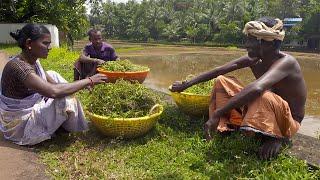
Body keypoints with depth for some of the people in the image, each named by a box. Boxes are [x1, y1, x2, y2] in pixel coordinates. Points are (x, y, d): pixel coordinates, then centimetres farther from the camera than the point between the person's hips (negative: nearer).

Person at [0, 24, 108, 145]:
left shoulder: (32, 60, -2)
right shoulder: (18, 66, -30)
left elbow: (52, 82, 1)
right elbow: (53, 91, -41)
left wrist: (83, 84, -15)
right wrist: (89, 81, -34)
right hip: (20, 124, -10)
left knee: (52, 75, 12)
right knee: (66, 100, -25)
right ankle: (71, 130, 9)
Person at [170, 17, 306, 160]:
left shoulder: (286, 62, -29)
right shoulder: (253, 59, -7)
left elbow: (256, 88, -48)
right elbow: (219, 71, -7)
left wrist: (217, 114, -50)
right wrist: (186, 85, -7)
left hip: (289, 122, -6)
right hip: (262, 113, 7)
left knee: (264, 95, -41)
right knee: (222, 81, -1)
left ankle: (274, 137, -15)